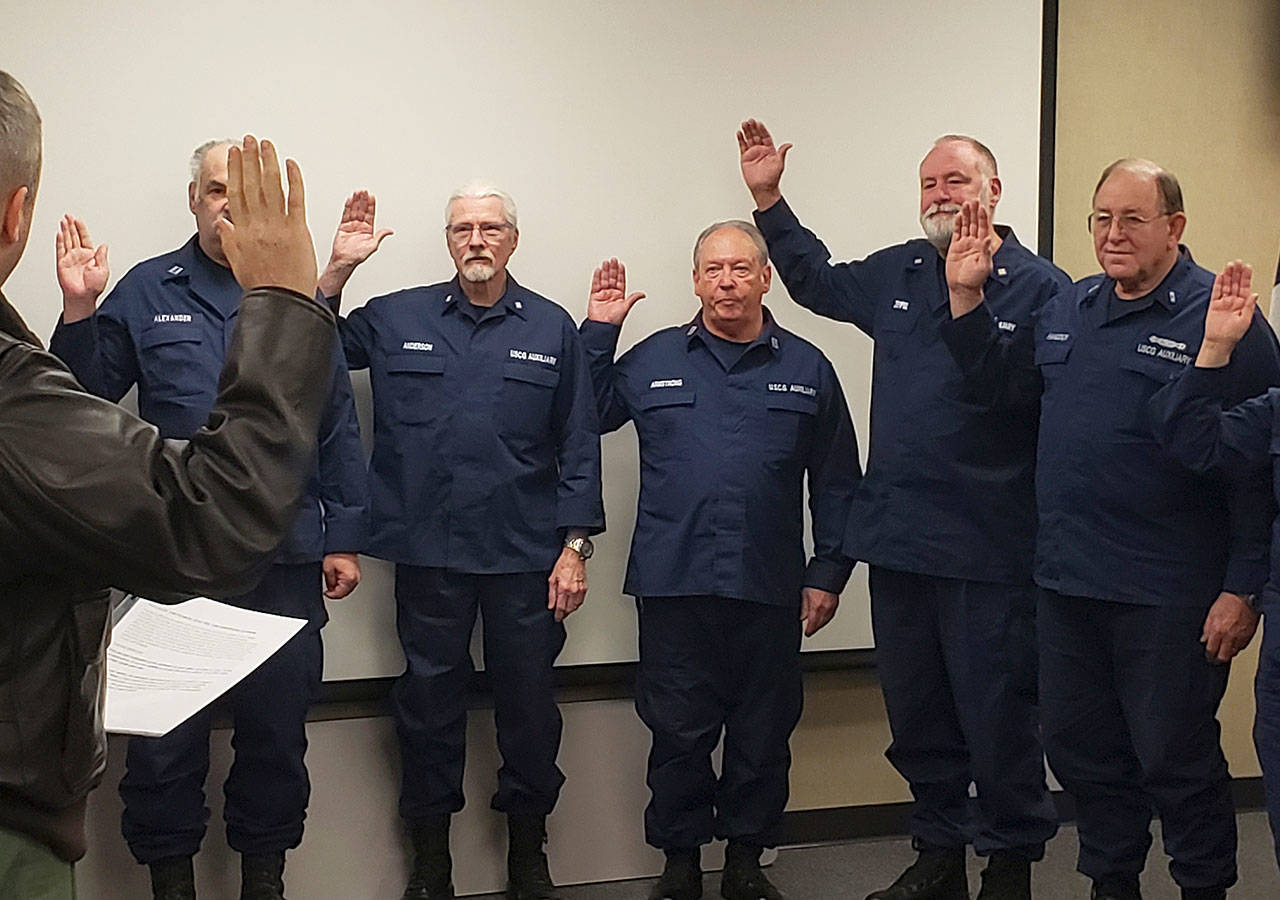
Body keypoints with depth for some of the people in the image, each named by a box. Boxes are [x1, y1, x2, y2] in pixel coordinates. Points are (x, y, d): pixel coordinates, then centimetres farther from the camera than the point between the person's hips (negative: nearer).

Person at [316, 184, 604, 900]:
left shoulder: (552, 329, 5)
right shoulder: (396, 319, 6)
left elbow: (578, 445, 4)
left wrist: (576, 545, -1)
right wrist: (337, 270, -2)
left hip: (524, 554, 0)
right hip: (429, 553, 1)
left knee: (530, 701, 8)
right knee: (430, 699, 9)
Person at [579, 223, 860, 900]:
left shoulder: (807, 369, 7)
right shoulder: (654, 360, 7)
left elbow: (835, 484, 9)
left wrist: (828, 572, 5)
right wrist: (598, 331, 4)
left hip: (769, 590, 1)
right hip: (673, 584, 0)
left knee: (762, 734, 9)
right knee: (679, 734, 5)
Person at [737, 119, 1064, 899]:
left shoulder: (1039, 288, -7)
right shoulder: (896, 275, 11)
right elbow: (816, 279, 29)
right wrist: (769, 198, 25)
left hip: (990, 550, -6)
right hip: (898, 540, 6)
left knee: (998, 716, 3)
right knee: (917, 714, 16)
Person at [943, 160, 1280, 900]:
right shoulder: (1069, 309, 10)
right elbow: (1009, 386, 20)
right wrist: (967, 298, 8)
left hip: (1166, 595, -7)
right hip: (1068, 582, 7)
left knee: (1176, 758, 5)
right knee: (1079, 749, 16)